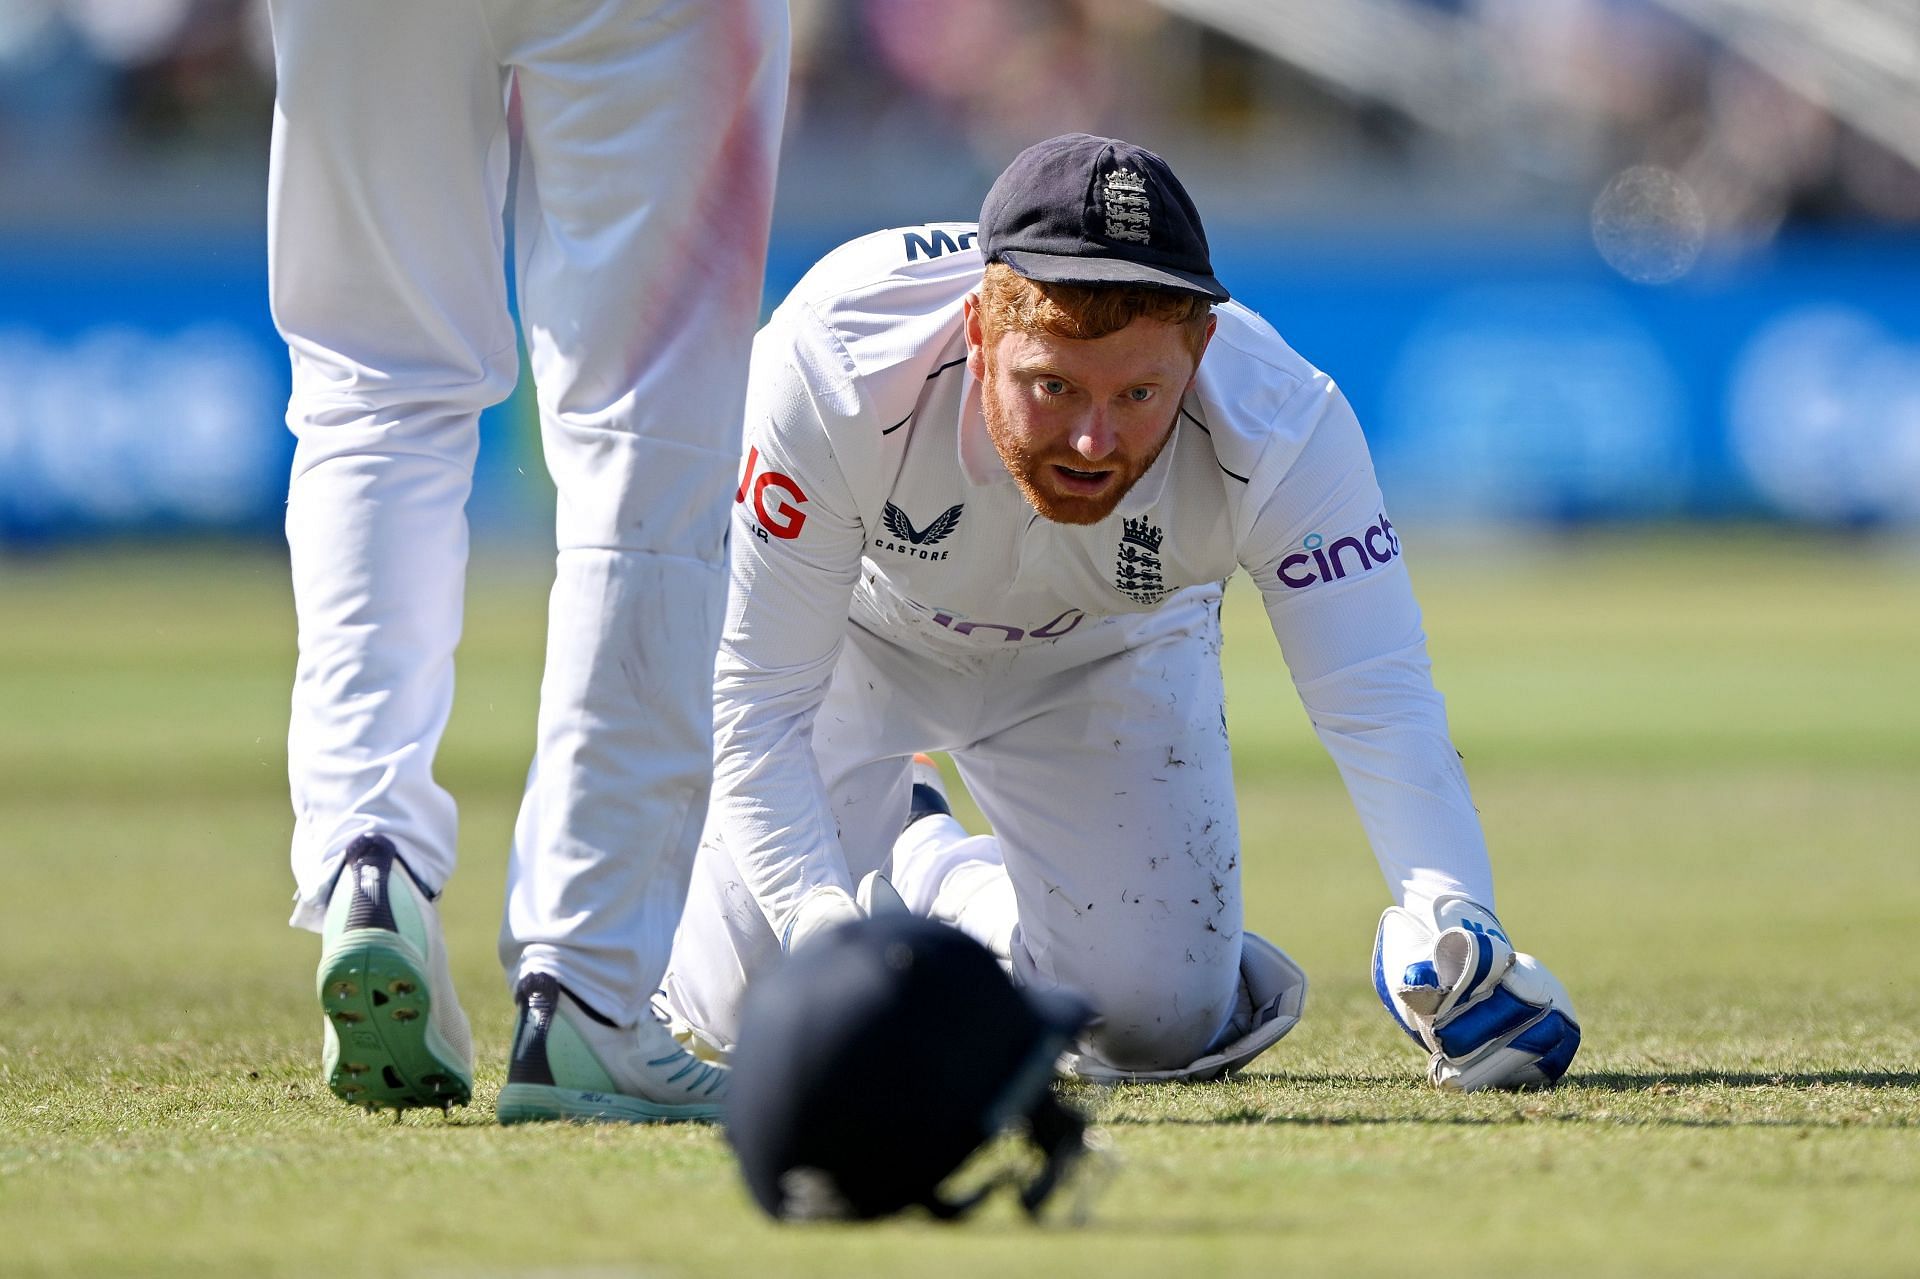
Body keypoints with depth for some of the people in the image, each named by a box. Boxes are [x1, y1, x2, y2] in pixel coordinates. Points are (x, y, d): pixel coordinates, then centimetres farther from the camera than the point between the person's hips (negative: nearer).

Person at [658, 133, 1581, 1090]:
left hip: (1106, 652, 1)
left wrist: (1454, 914, -61)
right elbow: (756, 699, -35)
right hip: (862, 627, -1)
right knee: (748, 1010, -6)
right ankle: (892, 843, 29)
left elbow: (1376, 704, -43)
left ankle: (942, 882, 23)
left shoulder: (1281, 428, -38)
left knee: (1158, 1026, -9)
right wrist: (819, 921, -50)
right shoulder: (832, 366, -41)